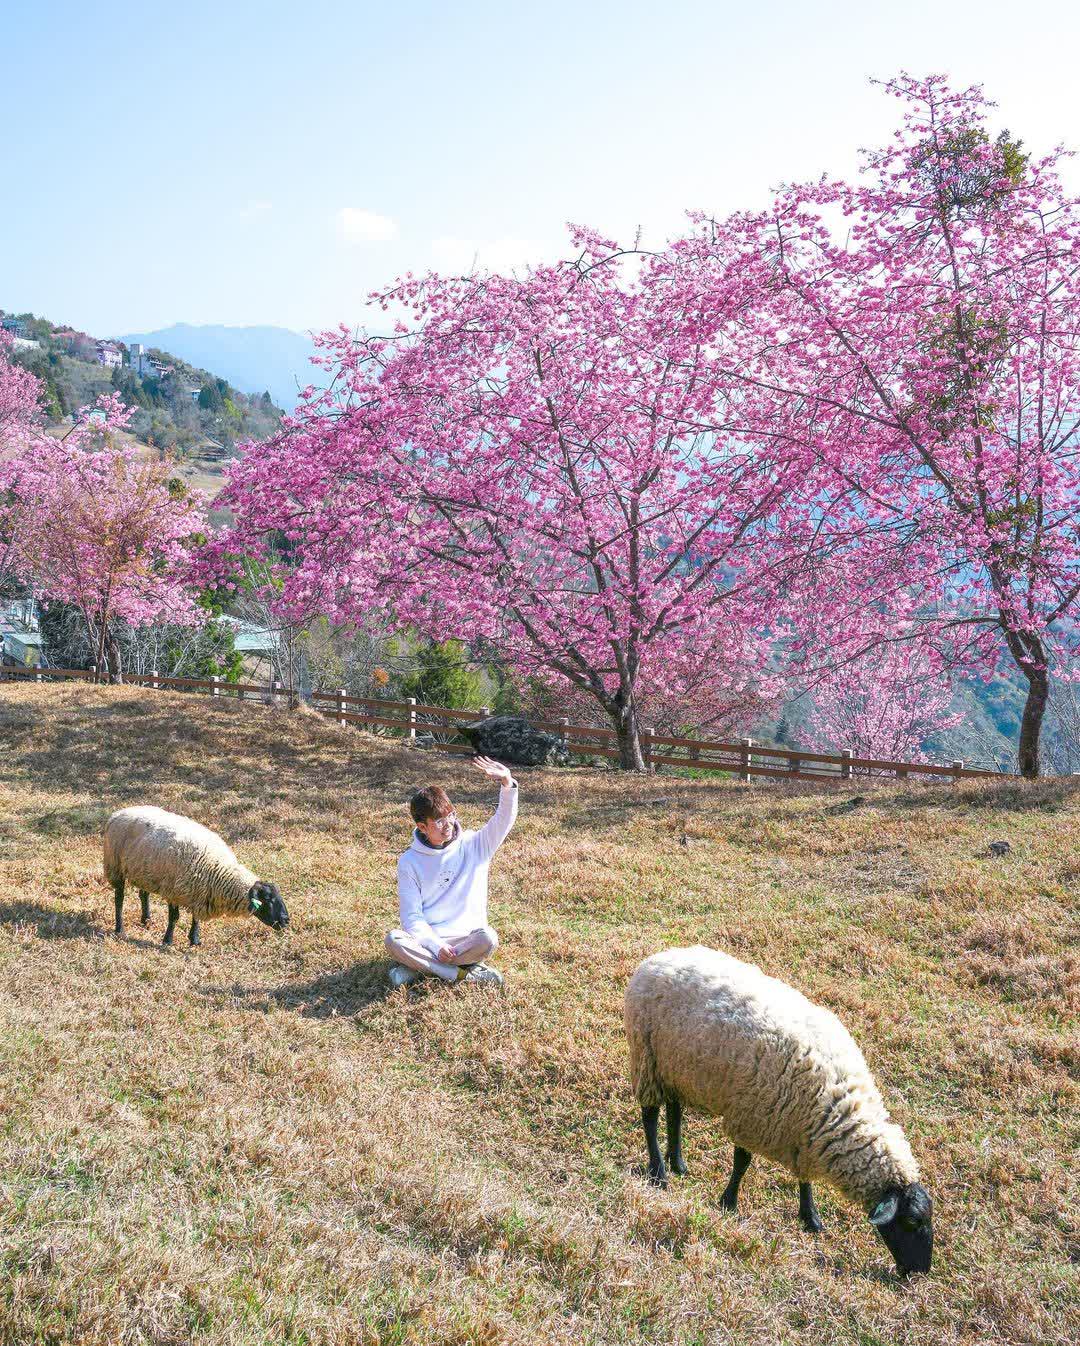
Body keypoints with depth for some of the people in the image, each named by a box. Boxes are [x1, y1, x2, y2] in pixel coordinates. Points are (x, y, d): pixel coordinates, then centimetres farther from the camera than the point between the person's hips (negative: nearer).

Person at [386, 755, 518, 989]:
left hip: (466, 939, 0)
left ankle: (419, 967, -18)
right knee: (394, 941, -30)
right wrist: (436, 945, -19)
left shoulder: (473, 845, 2)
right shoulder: (409, 862, 1)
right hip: (427, 940, 0)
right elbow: (411, 916, -3)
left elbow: (504, 819, -13)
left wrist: (507, 784, -32)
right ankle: (462, 973, -24)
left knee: (488, 938, -33)